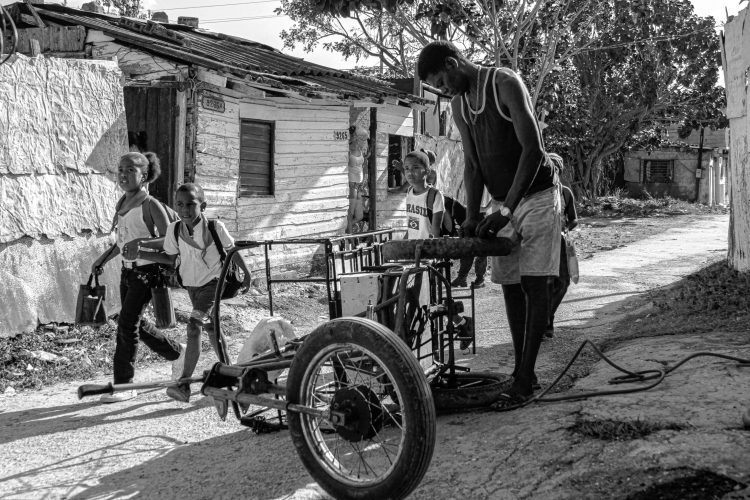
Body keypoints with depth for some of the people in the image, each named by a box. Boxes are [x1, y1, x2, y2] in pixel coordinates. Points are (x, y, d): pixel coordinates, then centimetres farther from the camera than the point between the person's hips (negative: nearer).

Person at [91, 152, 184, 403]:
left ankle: (124, 384, 3)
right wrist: (103, 259, 18)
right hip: (127, 270, 8)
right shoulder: (122, 203, 9)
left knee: (127, 324, -8)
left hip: (146, 271, -8)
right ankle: (177, 353, 36)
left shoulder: (150, 205, -14)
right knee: (136, 323, 15)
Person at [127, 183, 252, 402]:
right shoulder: (174, 229, -9)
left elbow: (232, 250, -4)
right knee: (210, 327, 19)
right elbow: (171, 258, 4)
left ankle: (184, 384, -22)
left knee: (194, 326, -20)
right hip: (191, 285, 6)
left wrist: (246, 273, 6)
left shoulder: (215, 227, -18)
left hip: (212, 283, -5)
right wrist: (140, 254, -7)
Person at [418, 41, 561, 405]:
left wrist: (506, 210, -26)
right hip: (501, 203, 7)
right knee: (510, 285, 6)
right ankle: (521, 371, 13)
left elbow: (533, 149, -23)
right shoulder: (458, 103, 5)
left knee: (533, 283, -9)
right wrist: (472, 217, -7)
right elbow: (471, 164, 6)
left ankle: (525, 379, -7)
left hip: (536, 197, -7)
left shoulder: (506, 84, -17)